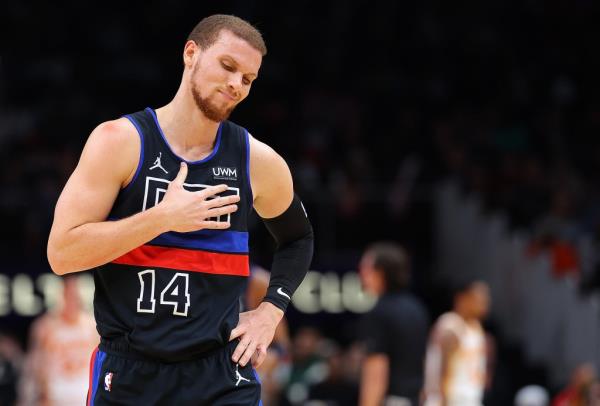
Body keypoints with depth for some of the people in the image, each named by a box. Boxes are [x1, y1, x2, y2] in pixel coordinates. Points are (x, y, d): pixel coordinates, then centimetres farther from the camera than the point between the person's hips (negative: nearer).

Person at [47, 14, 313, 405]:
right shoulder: (121, 141, -6)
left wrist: (270, 310, 9)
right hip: (127, 373, -1)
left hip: (222, 374, 1)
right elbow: (61, 253, -12)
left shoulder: (258, 161, 3)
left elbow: (298, 239, 24)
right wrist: (162, 219, -18)